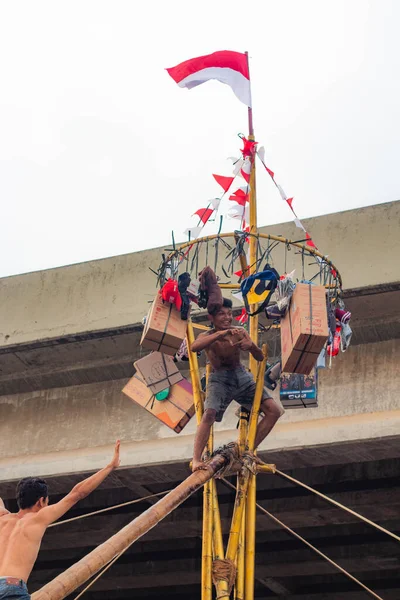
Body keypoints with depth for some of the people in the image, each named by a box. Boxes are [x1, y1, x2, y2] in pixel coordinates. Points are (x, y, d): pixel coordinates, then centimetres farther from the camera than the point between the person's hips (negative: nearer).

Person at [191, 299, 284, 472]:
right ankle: (196, 459, -27)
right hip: (220, 378, -5)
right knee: (209, 413, -31)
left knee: (274, 411, -5)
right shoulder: (208, 336, -12)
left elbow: (260, 358, 0)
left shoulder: (240, 332, -1)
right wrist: (222, 333, -46)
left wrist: (251, 346, -24)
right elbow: (194, 347, -37)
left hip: (242, 375, 5)